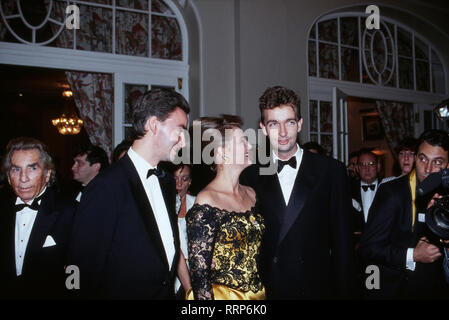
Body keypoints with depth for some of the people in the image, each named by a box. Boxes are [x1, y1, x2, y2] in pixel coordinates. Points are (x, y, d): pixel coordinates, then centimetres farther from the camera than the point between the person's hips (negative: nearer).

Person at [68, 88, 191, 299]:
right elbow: (85, 271, -18)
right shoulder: (107, 187, -21)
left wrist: (190, 288, 6)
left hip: (168, 292, 7)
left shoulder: (167, 181, 5)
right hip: (124, 293, -7)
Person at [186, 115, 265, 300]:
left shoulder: (251, 194, 3)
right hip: (223, 294, -6)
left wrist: (261, 293, 7)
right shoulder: (206, 203, -19)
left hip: (258, 293, 7)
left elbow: (257, 252, 10)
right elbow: (198, 272, -17)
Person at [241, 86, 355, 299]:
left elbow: (342, 241, -2)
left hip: (317, 288, 0)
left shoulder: (331, 171, -3)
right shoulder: (251, 177, 0)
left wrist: (344, 292, -4)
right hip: (265, 290, 1)